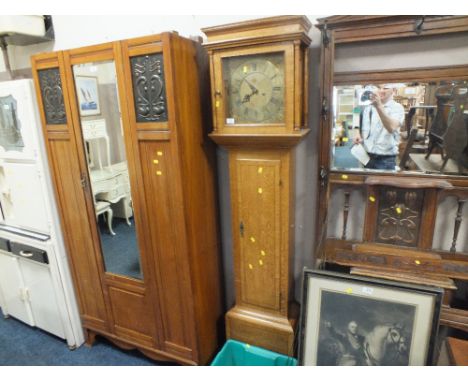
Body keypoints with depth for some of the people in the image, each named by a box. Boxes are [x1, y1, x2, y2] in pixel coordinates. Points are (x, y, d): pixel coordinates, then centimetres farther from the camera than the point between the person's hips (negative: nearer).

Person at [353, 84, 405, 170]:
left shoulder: (397, 107, -6)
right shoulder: (368, 108, 10)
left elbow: (392, 128, -25)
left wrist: (379, 106, -35)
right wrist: (359, 136, -3)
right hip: (366, 156, 4)